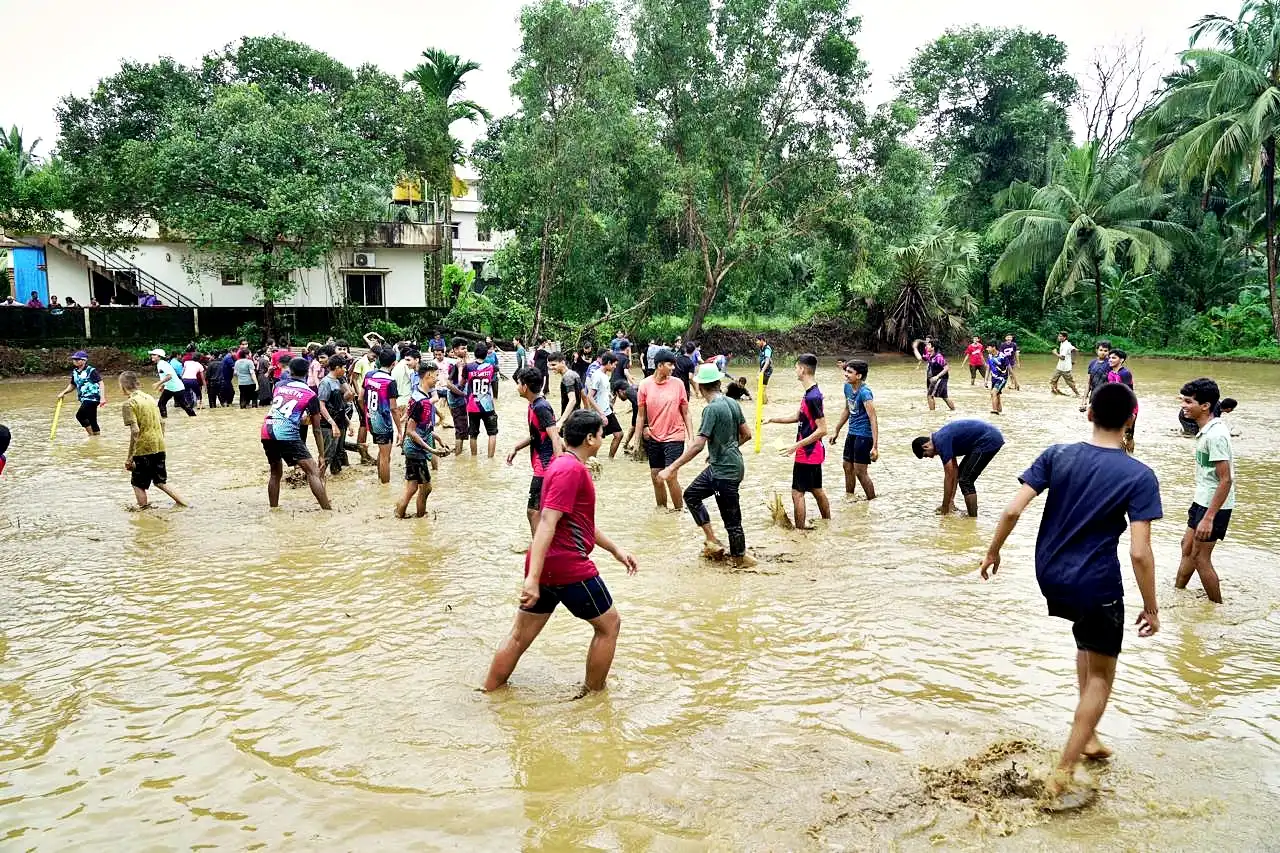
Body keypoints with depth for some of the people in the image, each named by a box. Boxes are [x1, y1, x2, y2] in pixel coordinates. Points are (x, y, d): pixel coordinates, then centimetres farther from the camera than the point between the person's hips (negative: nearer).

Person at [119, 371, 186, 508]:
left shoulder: (129, 404, -12)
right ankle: (185, 505, 11)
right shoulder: (149, 398, 10)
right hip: (159, 447, 7)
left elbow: (135, 431, -20)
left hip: (143, 450, -7)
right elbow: (162, 422, 14)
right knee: (161, 481, 17)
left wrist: (129, 456, -16)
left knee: (138, 485, 8)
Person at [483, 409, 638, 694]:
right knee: (609, 625, 10)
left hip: (544, 566, 9)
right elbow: (547, 523, -26)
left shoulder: (563, 464, 15)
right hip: (569, 568, -9)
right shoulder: (572, 469, -17)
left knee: (520, 637, 14)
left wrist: (615, 549, 27)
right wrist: (533, 578, -31)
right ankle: (592, 695, 21)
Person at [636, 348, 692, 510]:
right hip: (653, 437, 2)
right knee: (656, 477, 10)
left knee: (670, 476, -10)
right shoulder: (645, 385, -3)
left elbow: (685, 413, 1)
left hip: (674, 437, -2)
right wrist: (637, 440, 1)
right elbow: (641, 415, 3)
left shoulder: (677, 383, -5)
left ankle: (679, 510, 4)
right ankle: (661, 509, 27)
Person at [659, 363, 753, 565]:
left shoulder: (712, 409, -20)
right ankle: (711, 539, 18)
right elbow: (746, 434, 12)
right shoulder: (732, 403, 4)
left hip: (725, 470, -9)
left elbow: (697, 445, -25)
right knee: (691, 495, 17)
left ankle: (739, 558, 15)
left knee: (731, 518, 3)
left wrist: (671, 469, -22)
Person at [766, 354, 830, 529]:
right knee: (817, 489, 18)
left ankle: (800, 529, 5)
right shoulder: (811, 393, 7)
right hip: (814, 452, 10)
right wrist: (774, 420, 15)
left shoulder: (812, 397, -24)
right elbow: (799, 417, 20)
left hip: (807, 454, -10)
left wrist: (797, 445, -24)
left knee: (797, 492, -2)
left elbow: (822, 430, -24)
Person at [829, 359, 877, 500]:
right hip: (852, 433, 9)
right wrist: (836, 430, 23)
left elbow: (873, 419, -26)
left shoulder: (864, 392, -23)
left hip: (864, 434, -9)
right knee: (847, 466, 18)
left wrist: (875, 446, -31)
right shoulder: (847, 387, 3)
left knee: (860, 471, -4)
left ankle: (872, 501, 10)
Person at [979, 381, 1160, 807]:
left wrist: (993, 551, 6)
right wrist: (1151, 608, -4)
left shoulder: (1058, 455, -4)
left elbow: (1013, 509, -9)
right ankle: (1062, 773, 10)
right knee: (1101, 676, 12)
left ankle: (1086, 734, 34)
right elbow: (1139, 552, -16)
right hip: (1098, 586, -4)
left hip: (1050, 577, 5)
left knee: (1088, 640, 32)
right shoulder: (1140, 476, -12)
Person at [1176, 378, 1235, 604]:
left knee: (1200, 557, 1)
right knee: (1187, 546, 18)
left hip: (1214, 506, -9)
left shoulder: (1215, 435, -24)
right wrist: (1198, 505, 22)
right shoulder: (1206, 430, 6)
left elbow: (1226, 480, -25)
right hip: (1202, 501, 9)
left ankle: (1217, 607, 15)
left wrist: (1209, 517, -25)